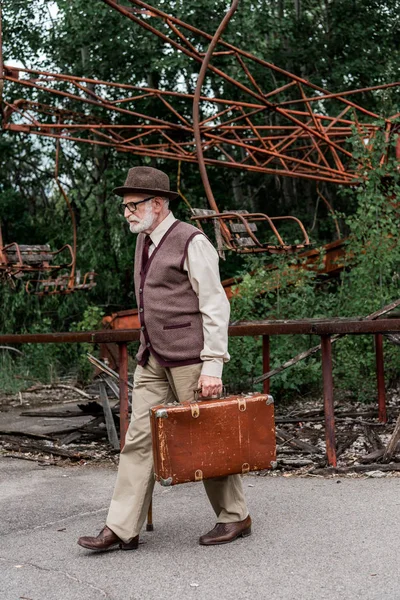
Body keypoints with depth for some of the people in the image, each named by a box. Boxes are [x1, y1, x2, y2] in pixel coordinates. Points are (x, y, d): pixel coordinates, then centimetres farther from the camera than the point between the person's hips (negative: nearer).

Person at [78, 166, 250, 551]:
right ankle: (122, 528, 6)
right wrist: (148, 350, 18)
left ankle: (235, 518, 18)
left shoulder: (192, 242, -11)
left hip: (190, 359, -8)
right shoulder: (145, 243, 14)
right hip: (153, 360, 8)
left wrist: (213, 365, -19)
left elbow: (215, 306, -14)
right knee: (139, 439, 3)